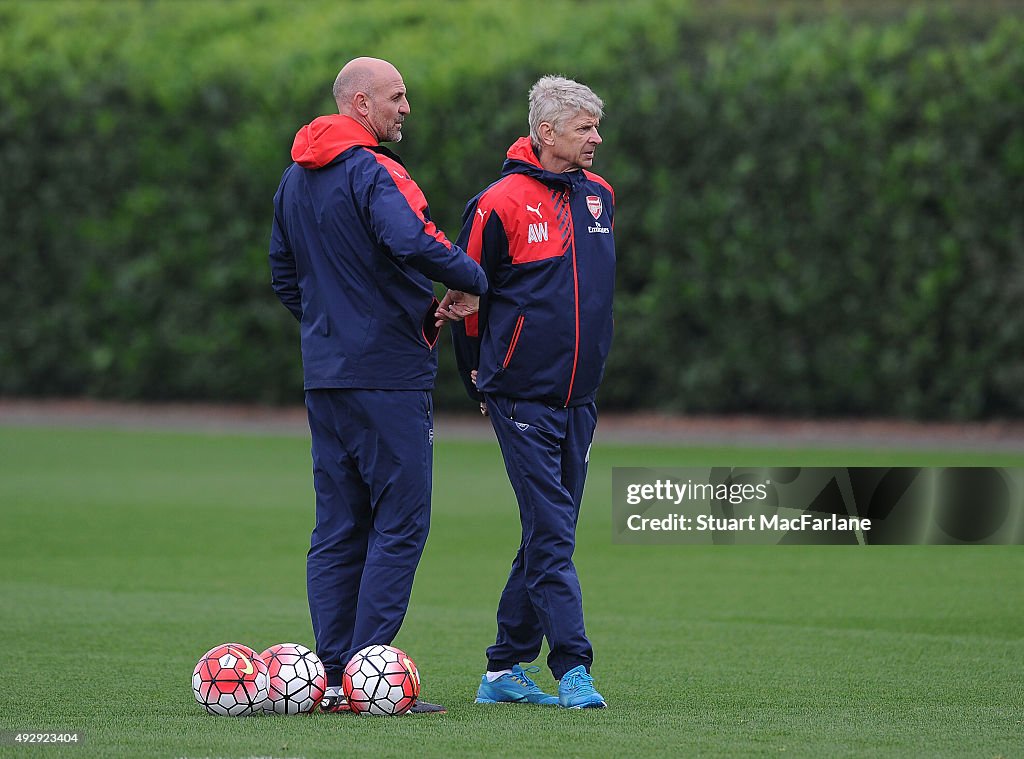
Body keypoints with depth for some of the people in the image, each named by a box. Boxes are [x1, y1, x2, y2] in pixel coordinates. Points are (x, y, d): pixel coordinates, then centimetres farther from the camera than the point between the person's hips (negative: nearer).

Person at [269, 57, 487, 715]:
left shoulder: (295, 180, 15)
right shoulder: (373, 172, -14)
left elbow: (285, 276, 22)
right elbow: (412, 242, -32)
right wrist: (471, 282, -17)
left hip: (323, 375, 9)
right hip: (388, 374, -9)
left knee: (339, 528, 11)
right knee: (400, 522, -5)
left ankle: (331, 676, 8)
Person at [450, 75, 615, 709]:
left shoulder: (600, 196, 9)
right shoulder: (501, 204, -11)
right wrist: (481, 377, 5)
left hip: (579, 395, 7)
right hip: (523, 395, -7)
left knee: (550, 531, 9)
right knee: (552, 534, -11)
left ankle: (506, 669, 16)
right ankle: (574, 669, -12)